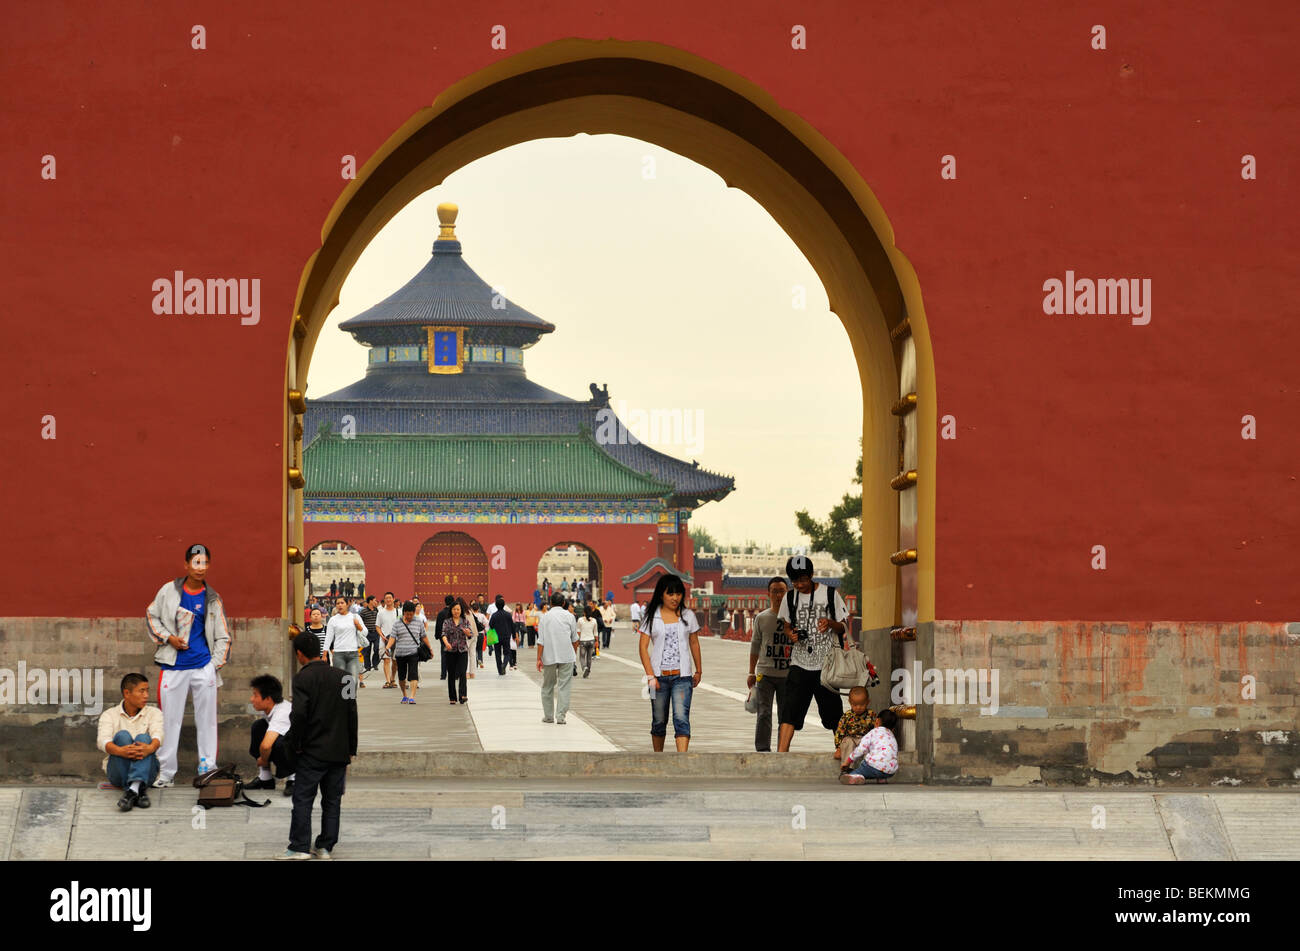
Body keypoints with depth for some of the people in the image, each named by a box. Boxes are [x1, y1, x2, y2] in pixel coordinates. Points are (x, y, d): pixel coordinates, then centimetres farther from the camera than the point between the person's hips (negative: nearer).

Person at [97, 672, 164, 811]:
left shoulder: (154, 713, 10)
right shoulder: (109, 715, 8)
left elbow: (159, 734, -12)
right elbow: (103, 740, -12)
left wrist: (150, 748, -37)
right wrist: (120, 751, -36)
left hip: (146, 769, 0)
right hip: (117, 771, 0)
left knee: (143, 738, -27)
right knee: (122, 735, -26)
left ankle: (133, 789, -53)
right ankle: (139, 791, -43)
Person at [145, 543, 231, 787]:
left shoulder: (213, 599, 5)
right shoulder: (169, 591, 2)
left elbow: (223, 637, 11)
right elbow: (152, 616, 12)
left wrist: (215, 665, 1)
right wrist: (168, 638, -3)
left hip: (204, 666, 1)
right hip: (174, 666, -1)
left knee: (207, 719, 4)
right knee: (169, 719, 2)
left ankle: (208, 769, 12)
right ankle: (166, 772, 11)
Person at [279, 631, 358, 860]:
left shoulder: (303, 678, -9)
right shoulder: (341, 676, 7)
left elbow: (298, 714, -19)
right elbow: (352, 714, 9)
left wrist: (296, 745, -6)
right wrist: (351, 749, 14)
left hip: (312, 752, -5)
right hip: (339, 752, 5)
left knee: (303, 799, 0)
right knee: (332, 801, 10)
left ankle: (300, 847, -1)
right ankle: (325, 847, 11)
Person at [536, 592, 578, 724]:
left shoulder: (545, 617, 1)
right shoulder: (569, 616, 1)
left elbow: (541, 640, -4)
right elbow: (574, 638, 7)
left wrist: (539, 658, -4)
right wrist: (575, 652, 24)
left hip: (549, 657, 1)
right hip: (567, 656, -1)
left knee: (547, 687, 12)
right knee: (564, 686, -1)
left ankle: (548, 716, 16)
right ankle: (560, 716, -9)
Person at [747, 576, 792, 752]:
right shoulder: (762, 618, 5)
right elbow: (755, 646, 11)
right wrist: (751, 673, 9)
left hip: (787, 674, 1)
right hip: (765, 673, -1)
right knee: (764, 713, -7)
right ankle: (762, 748, -7)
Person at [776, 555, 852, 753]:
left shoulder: (830, 594, -1)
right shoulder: (790, 598, 7)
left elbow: (844, 627, 4)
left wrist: (830, 623, -19)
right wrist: (791, 634, -5)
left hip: (826, 664, -1)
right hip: (799, 664, 1)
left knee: (833, 713, 5)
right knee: (789, 712, -11)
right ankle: (781, 755, -16)